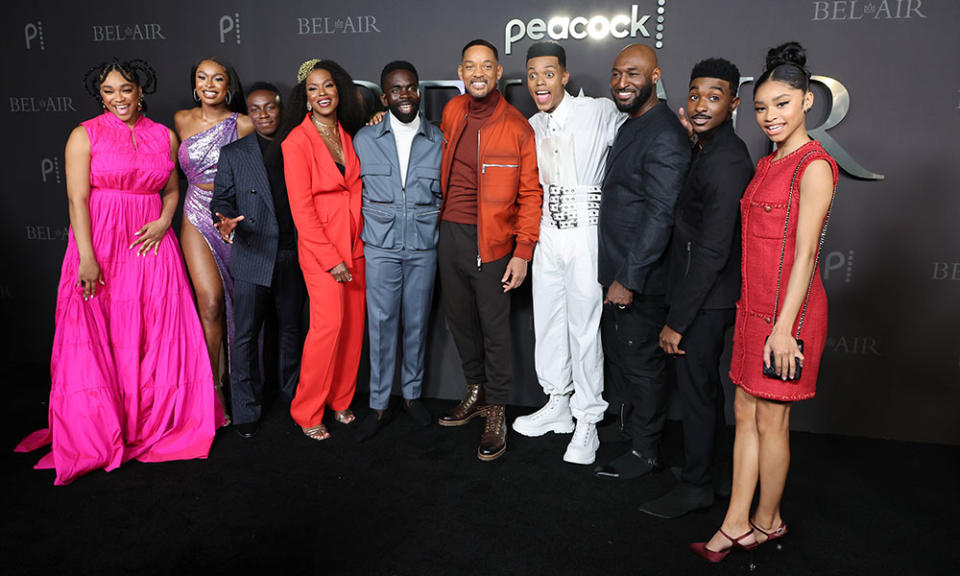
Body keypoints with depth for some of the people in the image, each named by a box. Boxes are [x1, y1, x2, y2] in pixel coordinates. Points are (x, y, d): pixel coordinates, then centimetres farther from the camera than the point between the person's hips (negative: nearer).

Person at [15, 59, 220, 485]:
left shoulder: (164, 136, 10)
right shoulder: (85, 135, 1)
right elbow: (77, 199, -7)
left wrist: (164, 221, -4)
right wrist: (86, 257, -16)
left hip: (151, 244, 3)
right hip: (100, 244, -3)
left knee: (156, 335, 4)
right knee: (98, 338, 0)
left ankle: (155, 424, 19)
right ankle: (97, 436, 14)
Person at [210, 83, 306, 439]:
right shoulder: (233, 154, 5)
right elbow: (222, 200, 2)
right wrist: (225, 222, -19)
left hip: (293, 258, 2)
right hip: (252, 258, -1)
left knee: (291, 330, 13)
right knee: (245, 336, 1)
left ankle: (293, 397, 30)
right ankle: (246, 412, 13)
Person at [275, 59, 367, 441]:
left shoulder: (349, 134, 11)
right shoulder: (297, 141, -7)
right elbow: (301, 208, -12)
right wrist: (331, 258, -14)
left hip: (355, 244, 6)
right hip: (320, 246, -6)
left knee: (354, 322, 6)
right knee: (329, 323, -11)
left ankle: (341, 400, 23)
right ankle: (307, 412, 6)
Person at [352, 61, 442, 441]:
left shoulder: (439, 141, 3)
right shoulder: (364, 140, 3)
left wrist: (439, 232, 4)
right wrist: (360, 238, 8)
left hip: (424, 248, 1)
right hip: (381, 248, 0)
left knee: (416, 323, 9)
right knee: (381, 324, 0)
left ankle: (412, 393, 25)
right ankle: (378, 405, 12)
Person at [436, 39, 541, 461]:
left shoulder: (517, 127, -8)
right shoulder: (452, 111, 8)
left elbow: (530, 193, -7)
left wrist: (523, 252, -12)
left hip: (490, 240, -5)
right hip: (449, 233, 6)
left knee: (494, 326, -1)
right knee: (459, 317, 14)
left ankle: (496, 411, 14)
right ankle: (475, 392, 32)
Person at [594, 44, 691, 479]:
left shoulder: (665, 137, -19)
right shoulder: (630, 127, 13)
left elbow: (660, 215, -24)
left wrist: (629, 280, -24)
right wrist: (615, 275, 16)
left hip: (641, 279, -10)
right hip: (615, 270, 10)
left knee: (641, 364, 4)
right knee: (616, 353, 21)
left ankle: (644, 452, 21)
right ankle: (624, 425, 41)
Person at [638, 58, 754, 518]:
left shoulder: (725, 162, -23)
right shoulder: (708, 151, 9)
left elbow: (712, 252, -26)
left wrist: (677, 321, -23)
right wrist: (690, 137, 8)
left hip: (706, 299, -10)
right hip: (699, 291, 10)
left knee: (694, 389, 3)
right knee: (702, 384, 23)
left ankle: (695, 486, 21)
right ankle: (708, 463, 42)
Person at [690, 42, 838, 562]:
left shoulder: (814, 166, -13)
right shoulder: (767, 163, 12)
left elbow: (804, 254, -17)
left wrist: (784, 326, -18)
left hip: (787, 310, -8)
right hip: (754, 305, 8)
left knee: (771, 421, 5)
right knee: (746, 413, 12)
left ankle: (767, 522, 25)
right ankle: (736, 523, 23)